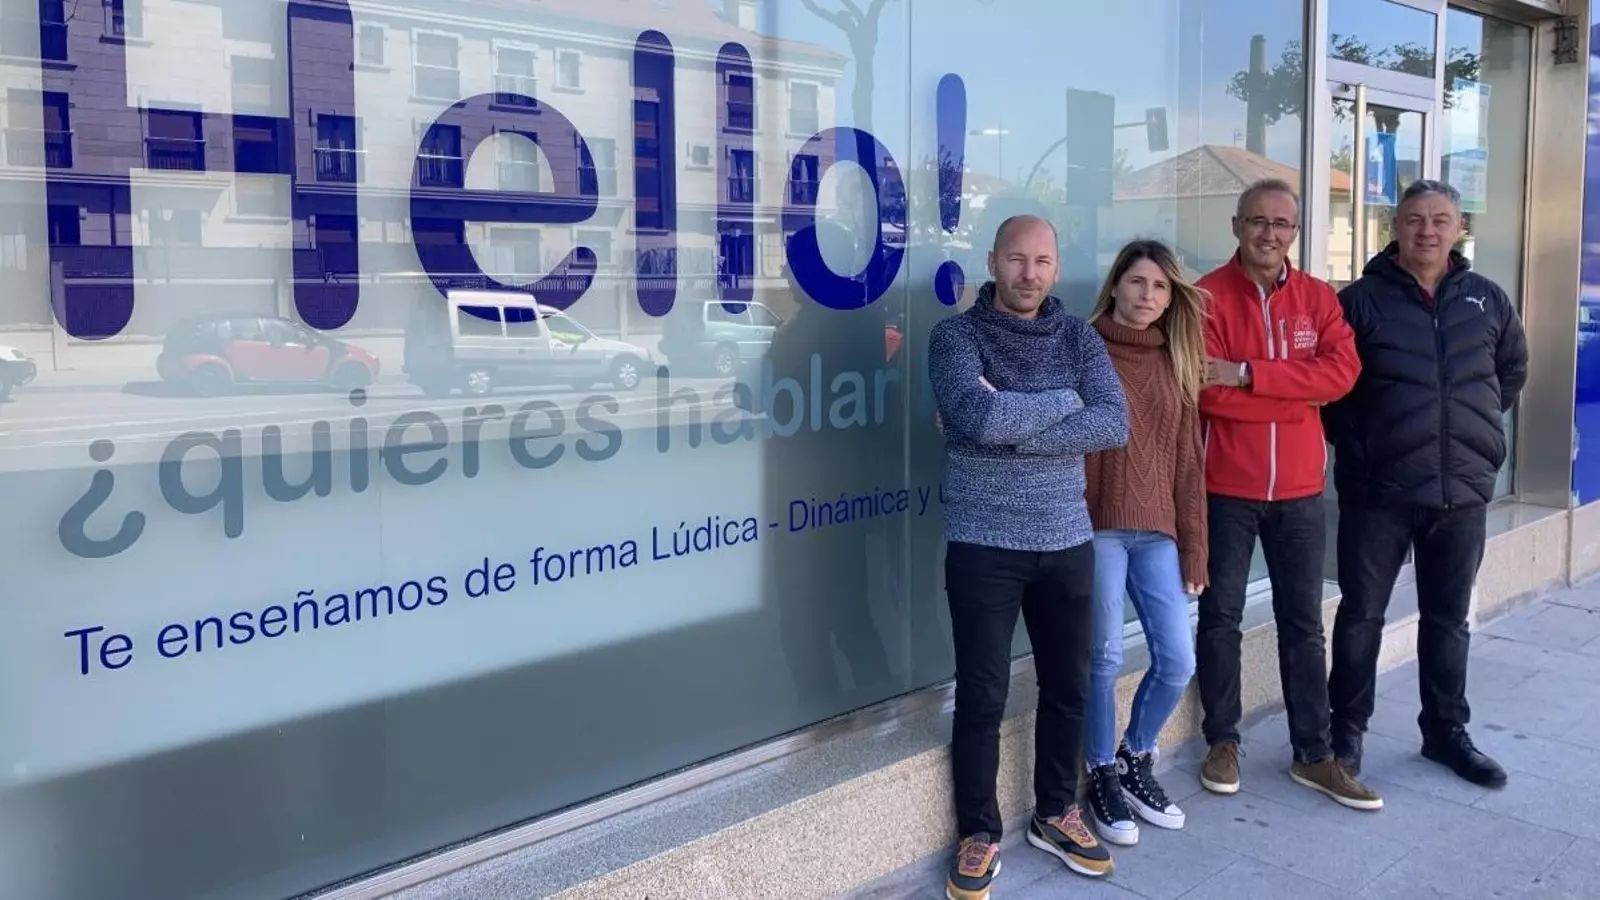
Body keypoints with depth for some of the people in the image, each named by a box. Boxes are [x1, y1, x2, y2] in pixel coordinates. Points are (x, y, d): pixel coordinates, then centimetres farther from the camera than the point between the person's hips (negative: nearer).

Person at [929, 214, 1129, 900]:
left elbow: (1115, 425, -9)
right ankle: (979, 832, 21)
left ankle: (1055, 813, 34)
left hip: (1067, 541, 4)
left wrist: (1014, 425, -17)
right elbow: (979, 418, -23)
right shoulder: (956, 336, -4)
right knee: (982, 695, 3)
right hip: (983, 544, -4)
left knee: (1069, 686, 14)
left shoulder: (1079, 337, 6)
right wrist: (1064, 401, -9)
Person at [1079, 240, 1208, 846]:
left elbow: (1188, 461, 12)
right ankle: (1103, 777, 17)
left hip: (1157, 532, 5)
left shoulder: (1176, 362, 14)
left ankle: (1136, 760, 26)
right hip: (1097, 527, -5)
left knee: (1177, 663, 2)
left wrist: (1194, 548, 9)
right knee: (1103, 659, -2)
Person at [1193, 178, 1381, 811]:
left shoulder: (1318, 298, 5)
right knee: (1220, 617, 8)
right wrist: (1299, 392, -13)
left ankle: (1314, 754, 21)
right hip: (1225, 488, -3)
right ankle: (1222, 741, 24)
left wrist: (1248, 373, -20)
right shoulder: (1207, 298, -7)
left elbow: (1342, 371, -12)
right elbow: (1210, 396, -18)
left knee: (1303, 623, 11)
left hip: (1300, 490, 3)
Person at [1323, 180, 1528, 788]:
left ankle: (1446, 731, 28)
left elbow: (1513, 370, 21)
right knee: (1360, 614, 3)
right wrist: (1356, 446, -3)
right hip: (1378, 491, -3)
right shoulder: (1361, 299, -5)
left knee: (1448, 618, 14)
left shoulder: (1487, 300, 7)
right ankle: (1346, 731, 16)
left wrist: (1477, 427, 13)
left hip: (1463, 489, 4)